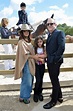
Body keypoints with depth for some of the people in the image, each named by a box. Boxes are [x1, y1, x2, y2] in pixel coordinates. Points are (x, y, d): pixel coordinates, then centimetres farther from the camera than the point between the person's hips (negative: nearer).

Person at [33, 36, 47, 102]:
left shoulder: (44, 48, 0)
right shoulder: (35, 48, -1)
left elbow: (45, 55, -12)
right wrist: (41, 58, -14)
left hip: (42, 65, 1)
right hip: (36, 65, -1)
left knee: (41, 80, 8)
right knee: (38, 80, -7)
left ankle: (40, 93, 23)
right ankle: (36, 93, 11)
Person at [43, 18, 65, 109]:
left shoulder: (60, 33, -11)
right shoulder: (49, 34, 15)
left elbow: (62, 47, -21)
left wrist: (55, 58, -17)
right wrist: (48, 58, 6)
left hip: (55, 61, -9)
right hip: (50, 61, 9)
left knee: (54, 80, 3)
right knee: (54, 79, 19)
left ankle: (54, 100, 18)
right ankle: (59, 96, 37)